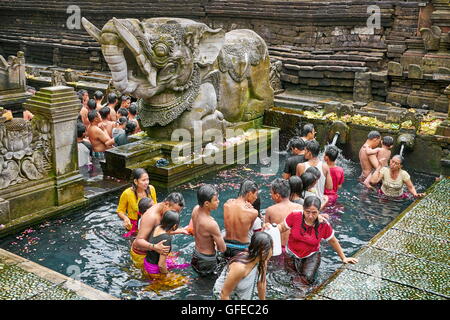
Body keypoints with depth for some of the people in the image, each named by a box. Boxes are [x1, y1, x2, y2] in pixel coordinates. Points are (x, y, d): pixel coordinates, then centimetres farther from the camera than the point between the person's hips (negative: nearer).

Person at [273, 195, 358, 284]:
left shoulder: (323, 224, -19)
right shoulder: (295, 216, -22)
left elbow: (333, 241, -3)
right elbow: (282, 227, -7)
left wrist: (343, 258, 5)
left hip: (311, 255, -1)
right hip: (292, 252, 1)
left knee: (308, 279, -21)